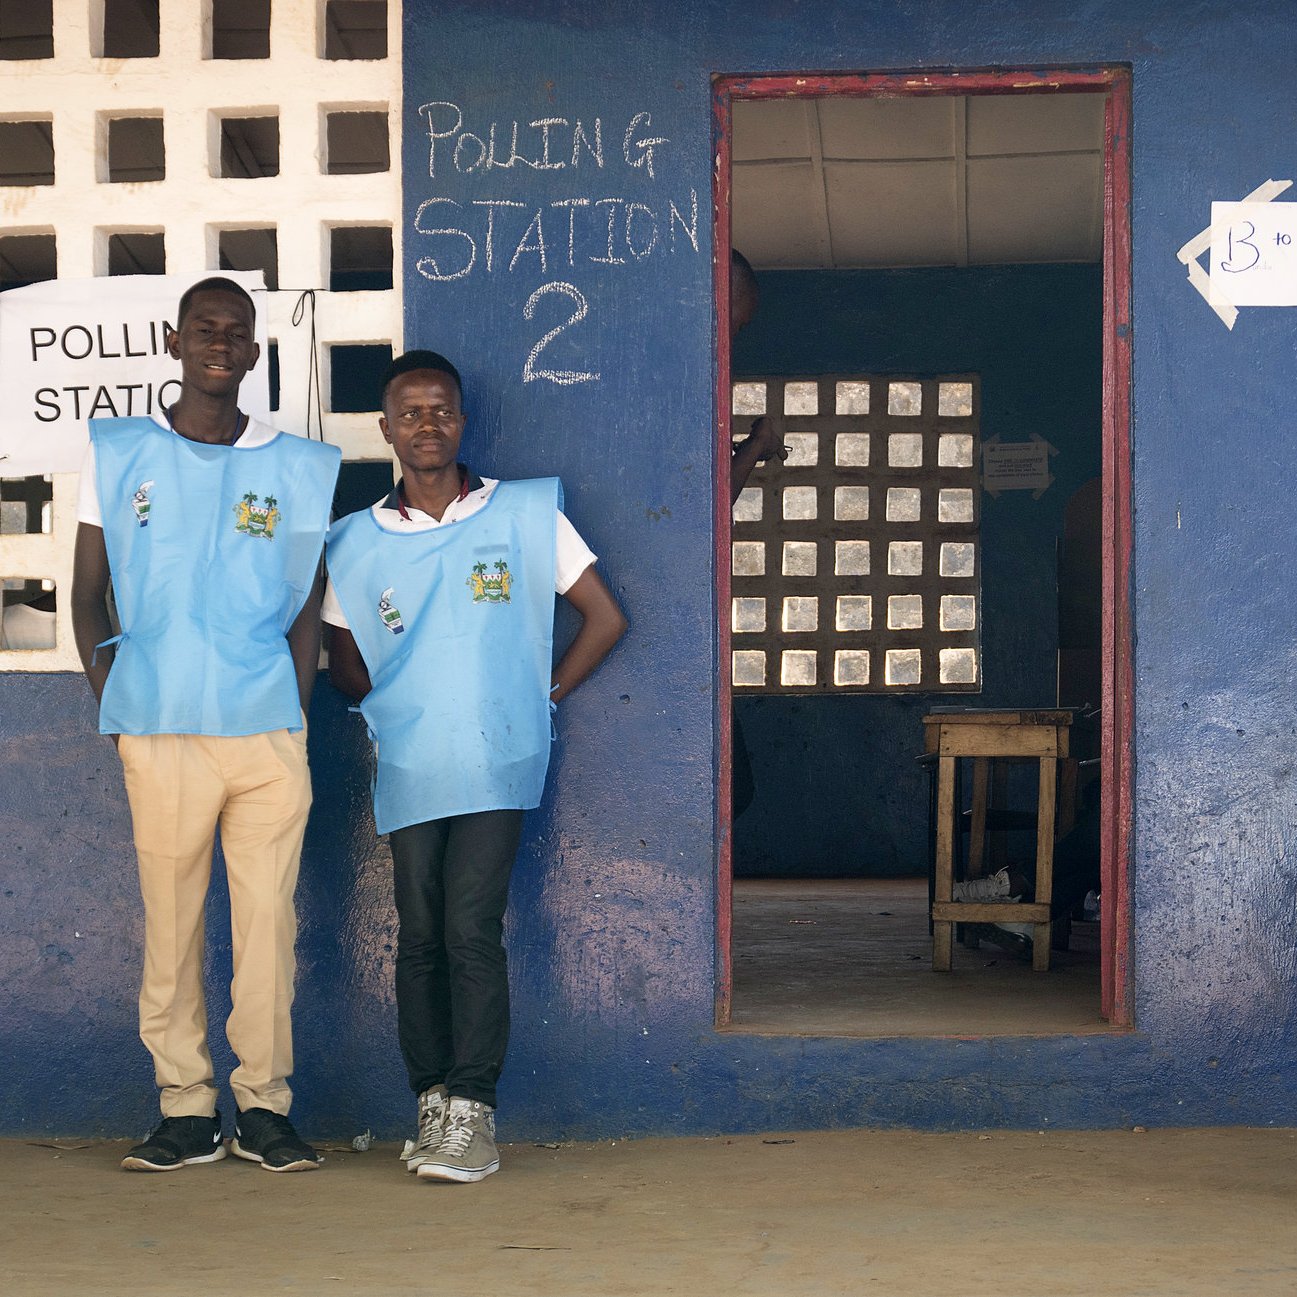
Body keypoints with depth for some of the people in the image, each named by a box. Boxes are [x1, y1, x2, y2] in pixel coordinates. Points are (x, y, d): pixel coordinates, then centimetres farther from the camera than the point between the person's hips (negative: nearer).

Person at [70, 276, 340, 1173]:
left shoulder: (299, 467, 11)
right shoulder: (118, 454, 11)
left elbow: (306, 606, 13)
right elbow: (88, 590, 12)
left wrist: (298, 717, 4)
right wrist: (111, 697, 1)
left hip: (269, 731, 1)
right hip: (159, 731, 0)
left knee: (269, 917, 0)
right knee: (170, 919, 1)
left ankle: (266, 1106, 9)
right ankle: (187, 1109, 9)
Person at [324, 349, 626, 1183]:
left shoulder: (527, 515, 3)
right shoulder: (358, 543, 8)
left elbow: (606, 618, 7)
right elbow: (345, 665, 18)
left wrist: (545, 695, 3)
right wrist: (398, 709, 4)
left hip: (497, 763, -2)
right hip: (409, 769, 2)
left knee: (472, 929, -12)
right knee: (421, 937, 2)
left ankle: (474, 1111, -8)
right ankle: (433, 1101, 11)